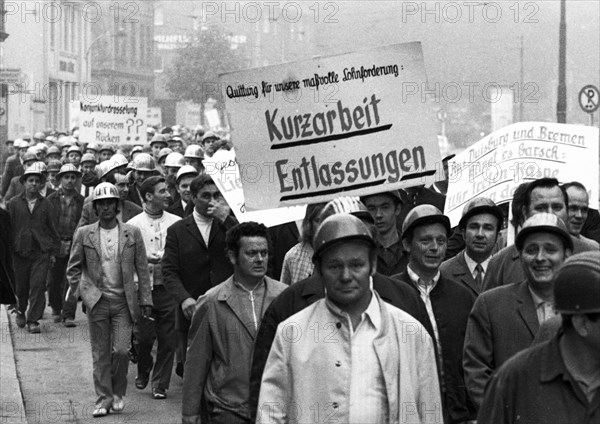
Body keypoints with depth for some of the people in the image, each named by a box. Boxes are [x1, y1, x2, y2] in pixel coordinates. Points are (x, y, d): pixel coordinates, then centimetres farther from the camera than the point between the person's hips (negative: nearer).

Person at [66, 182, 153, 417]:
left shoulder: (132, 233, 1)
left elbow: (142, 269, 3)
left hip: (124, 301, -1)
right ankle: (104, 398, 11)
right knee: (100, 353, 3)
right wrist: (75, 289, -4)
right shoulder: (83, 234, 2)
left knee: (121, 349, -8)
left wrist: (145, 300, 0)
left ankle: (118, 392, 14)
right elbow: (74, 267, 10)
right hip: (97, 301, 1)